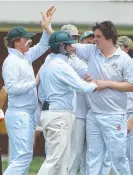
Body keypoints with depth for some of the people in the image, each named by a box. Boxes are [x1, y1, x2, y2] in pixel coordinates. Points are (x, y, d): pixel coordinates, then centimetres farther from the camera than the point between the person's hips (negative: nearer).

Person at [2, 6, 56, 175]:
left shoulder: (25, 57, 13)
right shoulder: (11, 61, -13)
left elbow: (42, 46, 25)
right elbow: (11, 88, -20)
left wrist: (47, 27, 12)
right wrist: (34, 83, -14)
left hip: (27, 114, 9)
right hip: (19, 114, -9)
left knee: (19, 157, 6)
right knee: (23, 156, -15)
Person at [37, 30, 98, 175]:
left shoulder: (46, 64, 14)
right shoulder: (62, 66, -15)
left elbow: (41, 93, 19)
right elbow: (81, 87, -20)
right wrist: (97, 84, -4)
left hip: (48, 113, 10)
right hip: (60, 115, -10)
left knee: (63, 159, 13)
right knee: (54, 159, -8)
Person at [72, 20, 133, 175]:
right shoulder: (91, 51, 3)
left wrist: (107, 84, -13)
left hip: (114, 116, -5)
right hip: (93, 114, 5)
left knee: (117, 156, -2)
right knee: (93, 156, 9)